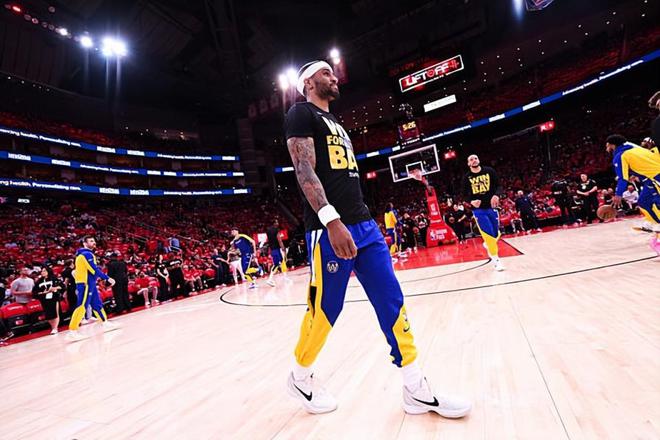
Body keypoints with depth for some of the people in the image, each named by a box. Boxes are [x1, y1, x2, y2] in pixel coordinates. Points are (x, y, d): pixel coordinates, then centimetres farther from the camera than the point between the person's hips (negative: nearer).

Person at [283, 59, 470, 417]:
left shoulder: (335, 123, 28)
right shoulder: (301, 114, 2)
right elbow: (304, 169, -14)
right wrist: (331, 221, -26)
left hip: (363, 224, 9)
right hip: (330, 228, -8)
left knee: (392, 301, 6)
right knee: (325, 309, 2)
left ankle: (416, 390, 19)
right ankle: (300, 378, 30)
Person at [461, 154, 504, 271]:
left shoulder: (489, 171, 2)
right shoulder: (467, 177, 0)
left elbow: (498, 185, 4)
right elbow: (465, 194, 3)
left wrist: (496, 195, -17)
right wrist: (471, 201, -17)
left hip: (491, 206, 2)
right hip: (478, 209, -2)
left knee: (496, 233, 9)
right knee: (488, 234, -7)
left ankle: (488, 244, 43)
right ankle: (496, 259, 6)